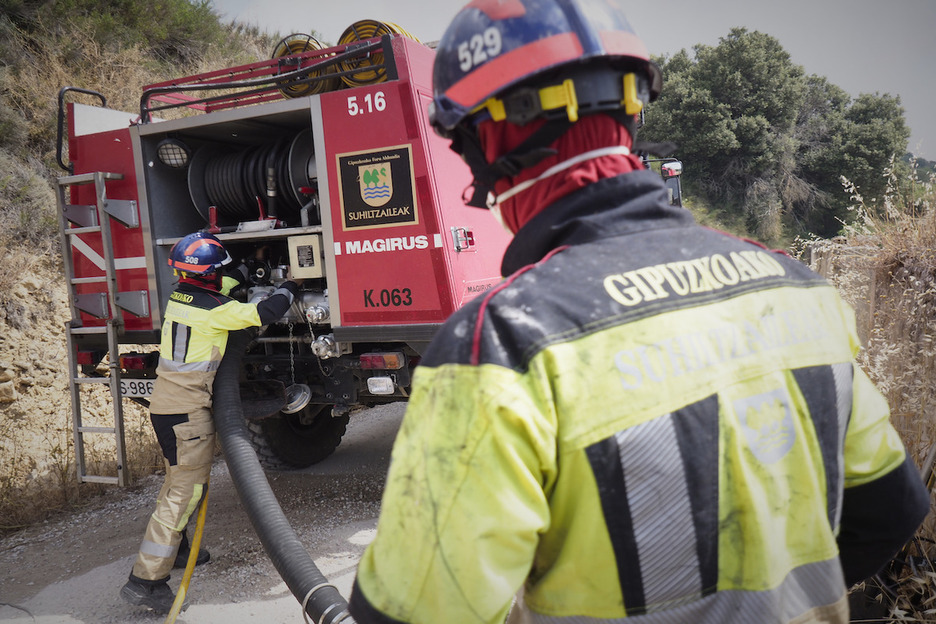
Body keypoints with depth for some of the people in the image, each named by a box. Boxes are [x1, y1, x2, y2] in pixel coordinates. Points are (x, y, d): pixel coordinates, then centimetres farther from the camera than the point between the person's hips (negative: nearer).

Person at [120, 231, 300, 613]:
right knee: (185, 491, -6)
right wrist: (288, 289, 3)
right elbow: (265, 313, -14)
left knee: (178, 479, 24)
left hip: (164, 404, 10)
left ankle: (174, 550, 40)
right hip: (187, 410, -10)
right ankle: (145, 580, -5)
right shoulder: (214, 310, -18)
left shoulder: (180, 296, 7)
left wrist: (247, 271, 35)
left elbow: (220, 285, 27)